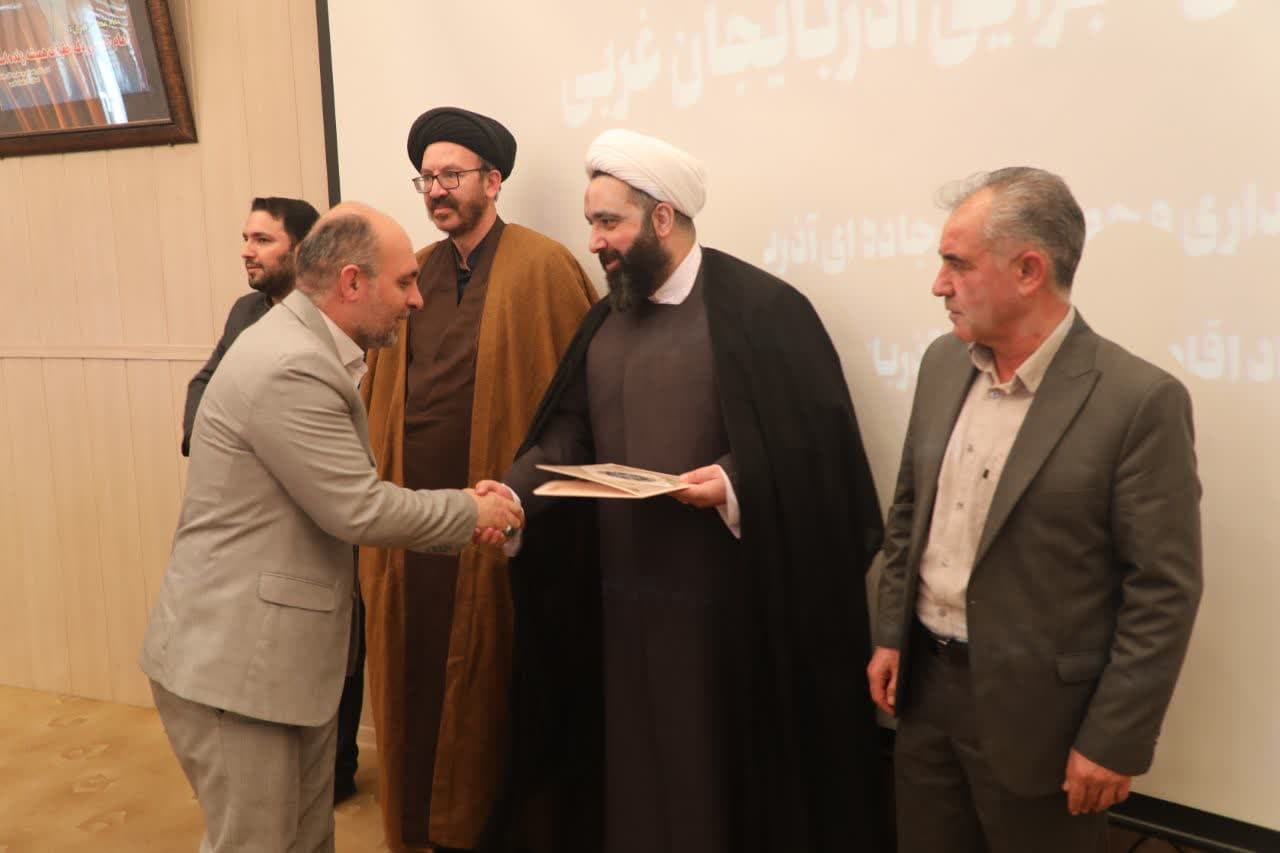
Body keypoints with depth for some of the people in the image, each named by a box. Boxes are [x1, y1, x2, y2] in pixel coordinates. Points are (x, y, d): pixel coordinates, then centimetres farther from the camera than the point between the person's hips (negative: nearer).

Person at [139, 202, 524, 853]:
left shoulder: (304, 349, 8)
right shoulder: (289, 367, -23)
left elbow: (348, 498, 10)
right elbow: (359, 510, -21)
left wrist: (457, 523, 3)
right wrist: (471, 511, -7)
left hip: (290, 651, 10)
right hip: (231, 658, -10)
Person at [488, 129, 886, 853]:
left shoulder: (761, 306, -10)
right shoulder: (605, 320, 12)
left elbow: (818, 434, -13)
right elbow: (569, 433, 9)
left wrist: (735, 481, -25)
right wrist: (515, 490, -8)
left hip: (727, 592, -6)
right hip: (623, 590, 6)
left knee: (725, 761, 7)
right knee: (635, 760, 16)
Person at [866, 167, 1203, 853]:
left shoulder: (1140, 400, -17)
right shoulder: (943, 363, 2)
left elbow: (1164, 591, -15)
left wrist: (1114, 741, -13)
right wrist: (889, 635, 9)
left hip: (1034, 711, -5)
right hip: (925, 683, 6)